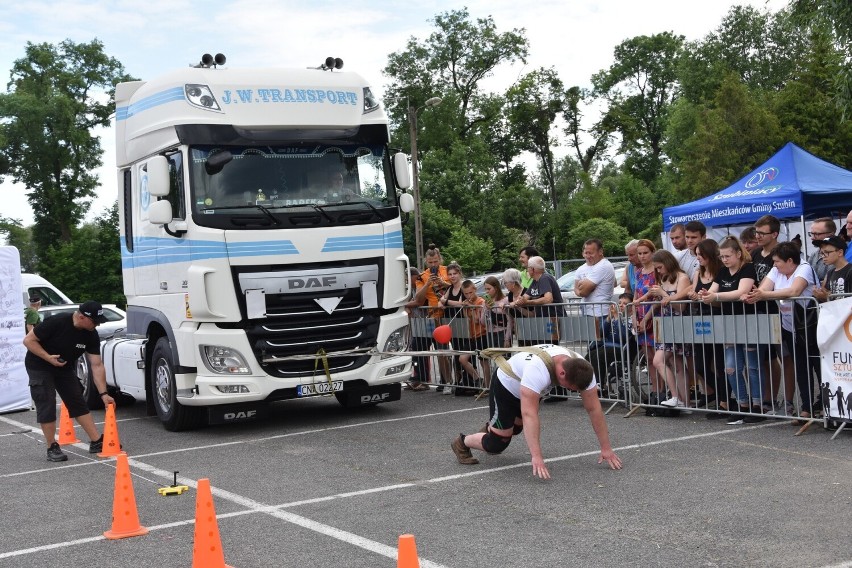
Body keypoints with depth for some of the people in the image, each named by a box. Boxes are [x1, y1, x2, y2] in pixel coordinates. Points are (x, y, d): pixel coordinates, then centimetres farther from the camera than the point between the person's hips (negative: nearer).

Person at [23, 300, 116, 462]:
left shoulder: (91, 335, -13)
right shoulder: (56, 323, -29)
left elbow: (97, 365, -9)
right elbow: (28, 340, -20)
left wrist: (103, 394, -13)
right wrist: (48, 357, -30)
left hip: (64, 368, 5)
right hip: (40, 368, -5)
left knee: (78, 404, 2)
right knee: (46, 407, -10)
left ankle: (97, 442, 4)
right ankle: (52, 448, -1)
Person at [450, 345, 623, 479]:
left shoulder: (581, 369, -29)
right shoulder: (538, 370, -48)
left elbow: (594, 408, -23)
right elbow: (529, 414, -52)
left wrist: (606, 448, -24)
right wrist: (537, 456, -57)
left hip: (528, 388, 7)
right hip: (506, 385, -7)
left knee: (515, 428, 29)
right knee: (498, 443, -7)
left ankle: (490, 429, 62)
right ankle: (461, 443, 20)